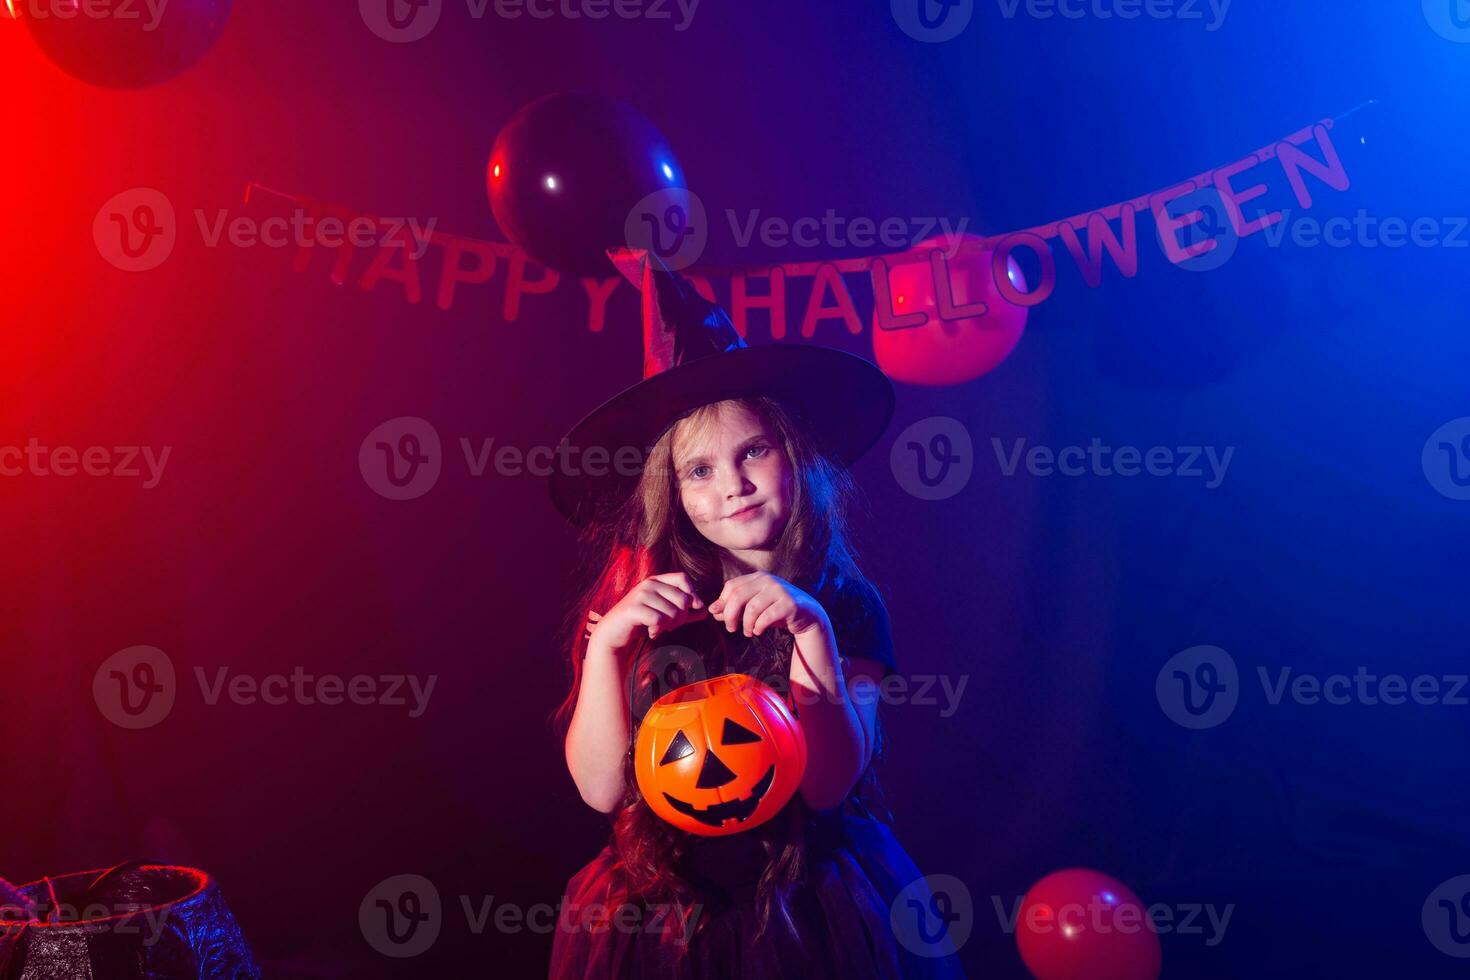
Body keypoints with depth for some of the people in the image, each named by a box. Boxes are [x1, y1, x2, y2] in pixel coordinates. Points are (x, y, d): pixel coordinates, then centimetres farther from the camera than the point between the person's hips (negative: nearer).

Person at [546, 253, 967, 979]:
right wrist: (604, 643, -22)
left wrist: (812, 634, -27)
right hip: (655, 918, 1)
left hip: (809, 914, 0)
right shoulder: (638, 605, -6)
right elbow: (601, 787, -9)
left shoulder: (849, 606, -7)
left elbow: (830, 783, -15)